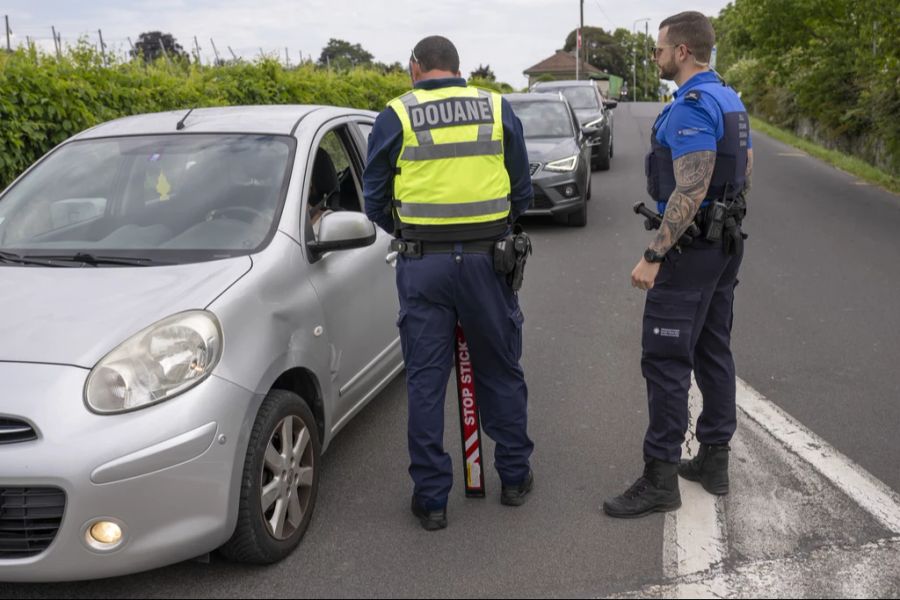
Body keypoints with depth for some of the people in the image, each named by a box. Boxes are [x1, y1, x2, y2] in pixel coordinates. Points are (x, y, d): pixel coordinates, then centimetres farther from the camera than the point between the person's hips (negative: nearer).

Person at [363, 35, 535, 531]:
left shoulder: (395, 118, 1)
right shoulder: (497, 109, 6)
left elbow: (375, 201, 5)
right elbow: (523, 191, 9)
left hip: (423, 263, -1)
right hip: (487, 259, 2)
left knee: (425, 380, 7)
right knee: (501, 371, 16)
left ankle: (431, 498, 14)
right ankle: (515, 476, 29)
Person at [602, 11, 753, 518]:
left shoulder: (691, 108, -19)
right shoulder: (731, 101, 13)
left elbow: (690, 192, -25)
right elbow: (744, 176, 19)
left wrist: (654, 257, -23)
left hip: (690, 248, -10)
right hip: (727, 243, 10)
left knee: (666, 360, -6)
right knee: (714, 352, 14)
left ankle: (661, 479, 0)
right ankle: (714, 460, 23)